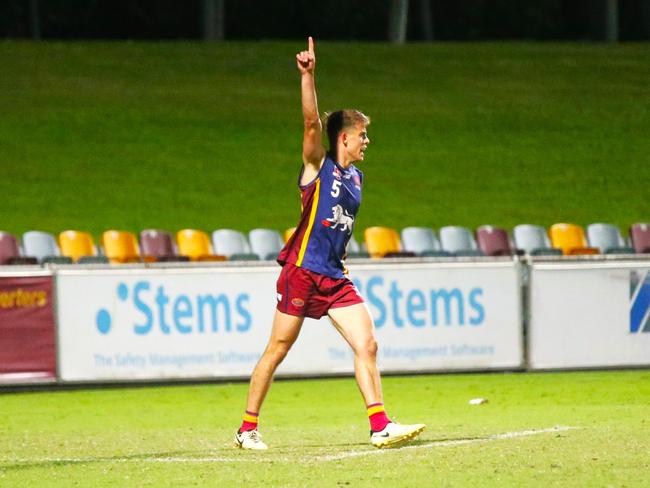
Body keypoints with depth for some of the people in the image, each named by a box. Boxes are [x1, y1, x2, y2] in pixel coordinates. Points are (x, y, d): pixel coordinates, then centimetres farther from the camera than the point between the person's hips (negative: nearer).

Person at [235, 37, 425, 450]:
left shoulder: (356, 177, 14)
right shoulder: (319, 166, -4)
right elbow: (313, 122, -20)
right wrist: (307, 76, -30)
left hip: (336, 277, 6)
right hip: (302, 272, -6)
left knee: (367, 344, -7)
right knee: (277, 350, 1)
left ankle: (380, 427, -8)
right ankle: (248, 428, 11)